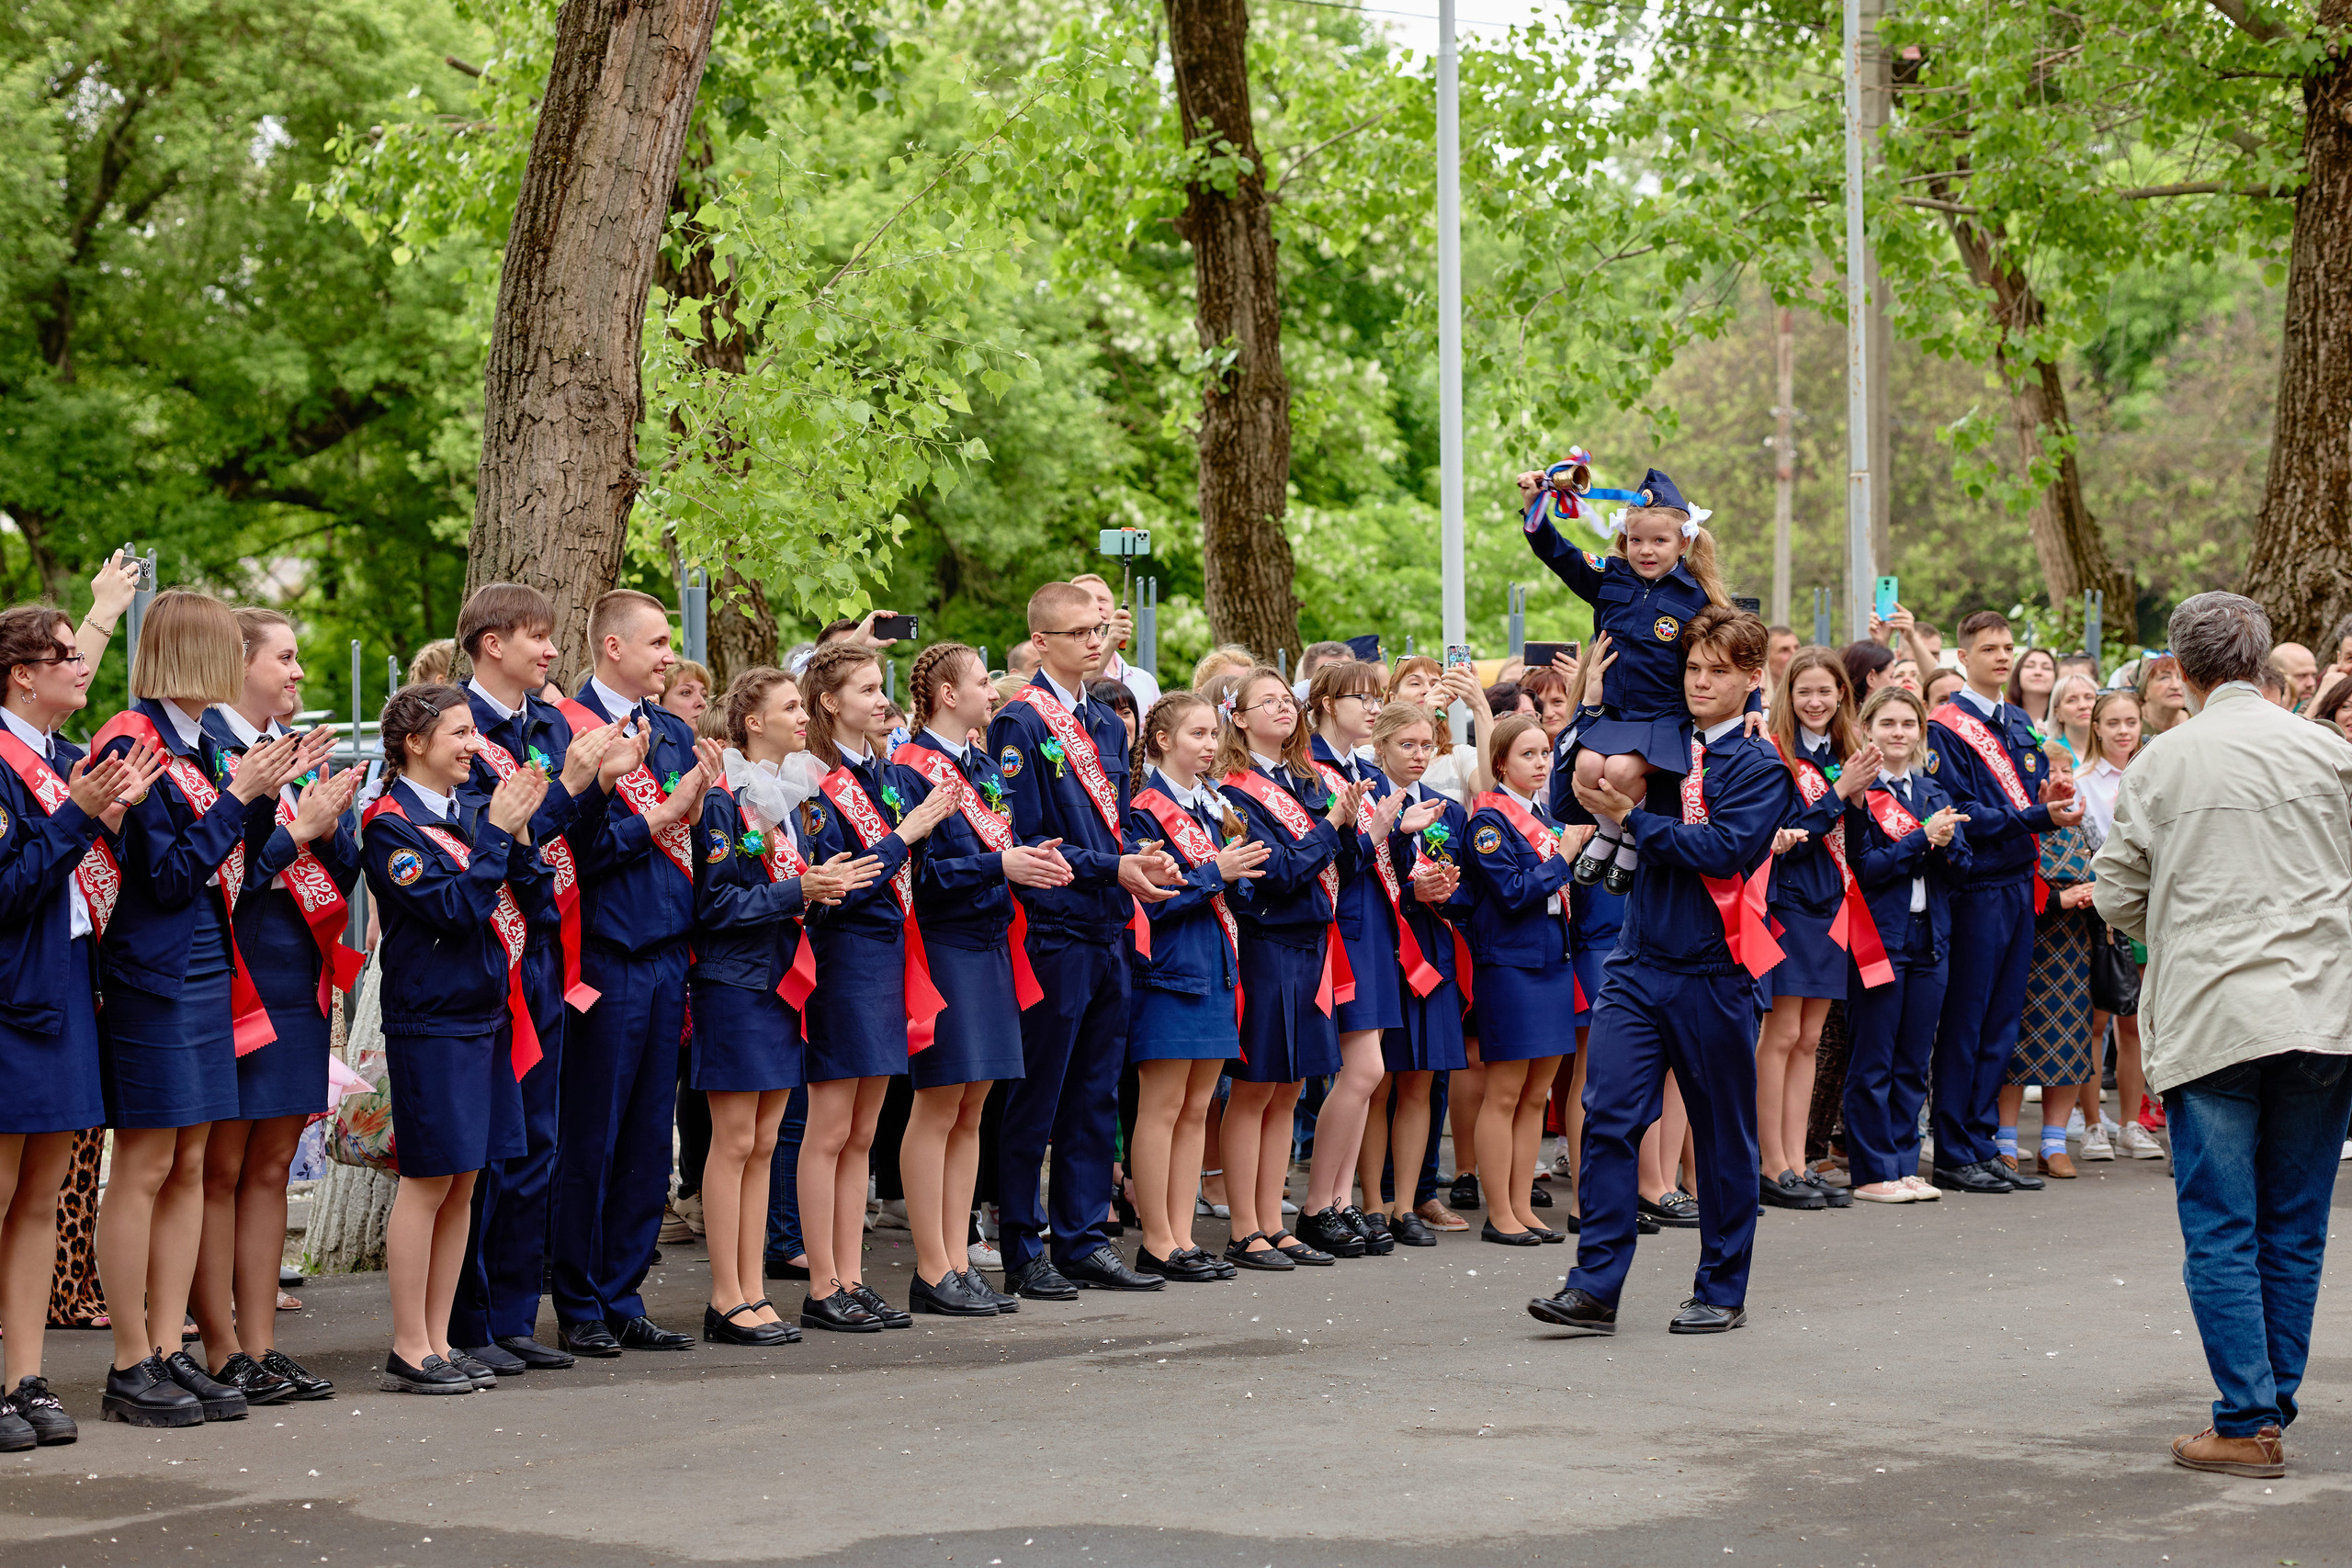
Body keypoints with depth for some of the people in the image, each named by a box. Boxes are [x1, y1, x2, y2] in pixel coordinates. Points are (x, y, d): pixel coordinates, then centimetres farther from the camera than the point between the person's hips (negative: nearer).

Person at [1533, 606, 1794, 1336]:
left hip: (1713, 973, -4)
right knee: (1607, 1115, -7)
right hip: (1639, 963, 4)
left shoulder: (1761, 764, -4)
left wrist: (1632, 816, -15)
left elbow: (1725, 850, -18)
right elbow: (1573, 796, 15)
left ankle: (1722, 1290, 18)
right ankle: (1595, 1287, -6)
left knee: (1722, 1133, 7)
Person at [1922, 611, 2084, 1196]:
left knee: (2001, 1022, 10)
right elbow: (1962, 813, -15)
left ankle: (1982, 1143, 16)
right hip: (1975, 887, -7)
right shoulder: (1946, 726, -8)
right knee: (1964, 1021, -4)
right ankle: (1953, 1155, 1)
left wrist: (2051, 798, -4)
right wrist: (2039, 817, -20)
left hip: (2018, 884, 8)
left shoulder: (2020, 726, 17)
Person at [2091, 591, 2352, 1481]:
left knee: (2222, 1231, 1)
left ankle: (2248, 1422, -3)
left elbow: (2117, 899, 3)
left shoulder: (2158, 767, -2)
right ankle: (2276, 1403, 15)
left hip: (2210, 1022, -2)